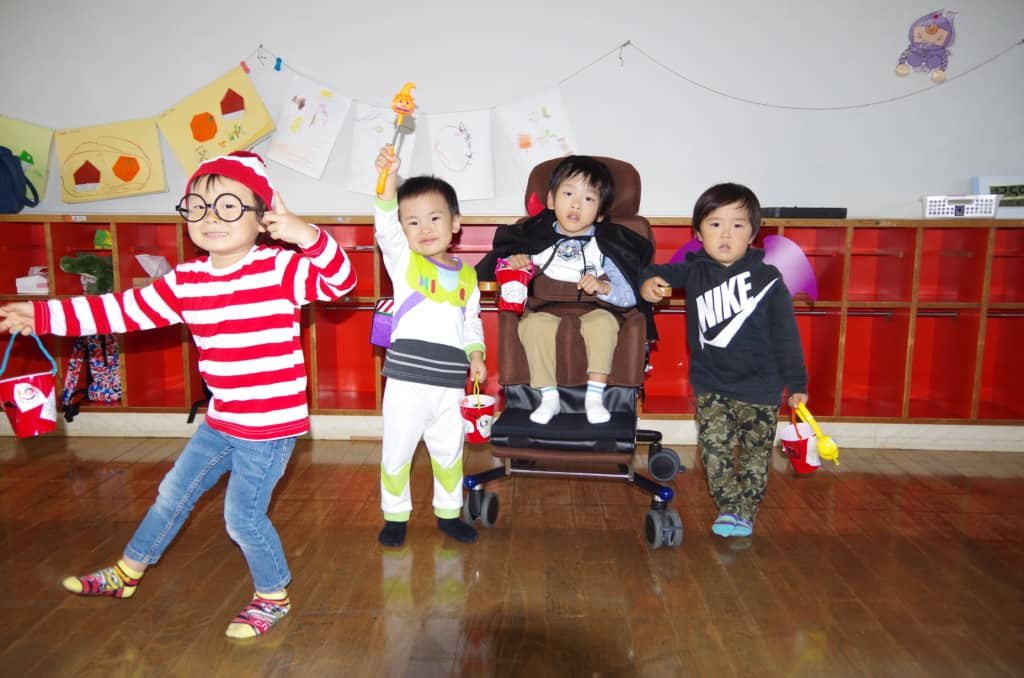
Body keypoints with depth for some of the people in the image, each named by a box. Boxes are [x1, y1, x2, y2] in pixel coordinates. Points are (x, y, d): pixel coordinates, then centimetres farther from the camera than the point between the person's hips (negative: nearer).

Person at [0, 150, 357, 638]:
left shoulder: (279, 269, -17)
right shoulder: (185, 281, 2)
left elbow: (339, 280, -28)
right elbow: (125, 310, 7)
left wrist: (306, 235, -45)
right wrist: (42, 315, 7)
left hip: (271, 424, -7)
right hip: (221, 421, 7)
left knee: (243, 515, 1)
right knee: (173, 492, 22)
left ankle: (273, 597, 28)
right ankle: (126, 574, 47)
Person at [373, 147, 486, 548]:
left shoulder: (466, 274, 8)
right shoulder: (403, 261, -2)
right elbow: (384, 226, -20)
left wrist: (475, 354, -1)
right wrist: (389, 180, -35)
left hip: (450, 380, 3)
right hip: (407, 377, -3)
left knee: (449, 452, 17)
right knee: (397, 451, 8)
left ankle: (448, 513, 36)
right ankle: (395, 516, 27)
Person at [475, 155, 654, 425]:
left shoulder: (605, 246, 7)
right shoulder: (538, 238, 10)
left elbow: (629, 296, 4)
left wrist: (603, 287, -16)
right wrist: (514, 261, -3)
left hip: (593, 308, 0)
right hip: (547, 307, 1)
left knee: (603, 322, -34)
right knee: (535, 324, -32)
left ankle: (595, 396, -26)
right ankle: (549, 397, -24)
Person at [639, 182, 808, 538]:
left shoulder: (767, 279, -9)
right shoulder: (694, 271, -2)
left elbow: (786, 334, -5)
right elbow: (661, 272, 12)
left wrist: (796, 383, -3)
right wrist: (649, 282, -13)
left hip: (759, 387, -1)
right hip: (710, 385, 2)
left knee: (755, 453, 10)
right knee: (715, 449, 3)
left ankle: (745, 512, 27)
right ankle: (728, 507, 21)